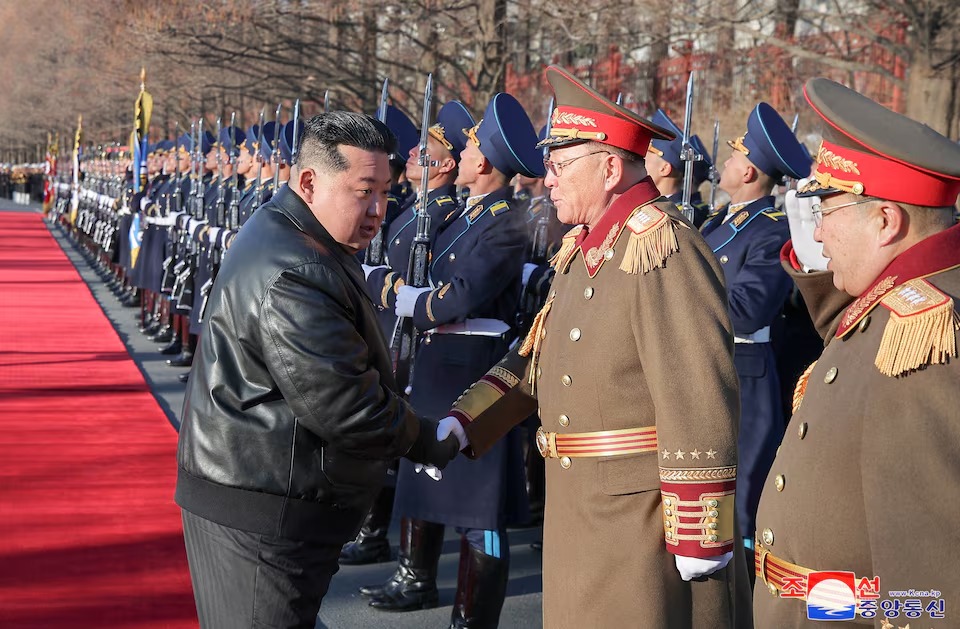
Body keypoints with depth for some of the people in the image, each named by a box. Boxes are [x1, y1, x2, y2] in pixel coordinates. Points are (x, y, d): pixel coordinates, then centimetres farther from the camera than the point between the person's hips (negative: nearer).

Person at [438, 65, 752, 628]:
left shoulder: (662, 249, -19)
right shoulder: (579, 249, 13)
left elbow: (701, 401, -23)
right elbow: (535, 359, 16)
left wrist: (699, 537, -22)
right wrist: (459, 427, 4)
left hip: (646, 513, -9)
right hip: (581, 512, 9)